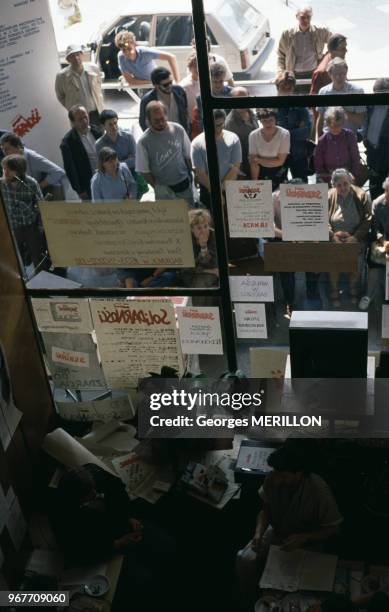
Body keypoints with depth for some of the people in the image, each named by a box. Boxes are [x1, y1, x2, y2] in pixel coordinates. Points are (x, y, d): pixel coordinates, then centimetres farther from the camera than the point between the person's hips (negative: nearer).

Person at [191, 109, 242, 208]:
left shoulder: (233, 139, -7)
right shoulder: (197, 143, -11)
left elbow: (235, 169, -9)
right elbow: (200, 173, -12)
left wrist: (221, 188, -16)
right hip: (207, 192, -1)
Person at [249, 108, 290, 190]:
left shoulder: (284, 134, -20)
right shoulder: (253, 135, -15)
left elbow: (280, 161, -17)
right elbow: (253, 163, -14)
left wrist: (259, 159, -17)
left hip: (278, 171, -1)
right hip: (261, 171, 1)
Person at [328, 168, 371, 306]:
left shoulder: (361, 196, -5)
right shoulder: (328, 197, -4)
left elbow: (367, 220, -6)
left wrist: (356, 237, -15)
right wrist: (332, 235, -17)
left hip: (355, 239, 0)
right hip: (334, 240, 0)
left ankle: (354, 292, 25)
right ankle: (334, 294, 17)